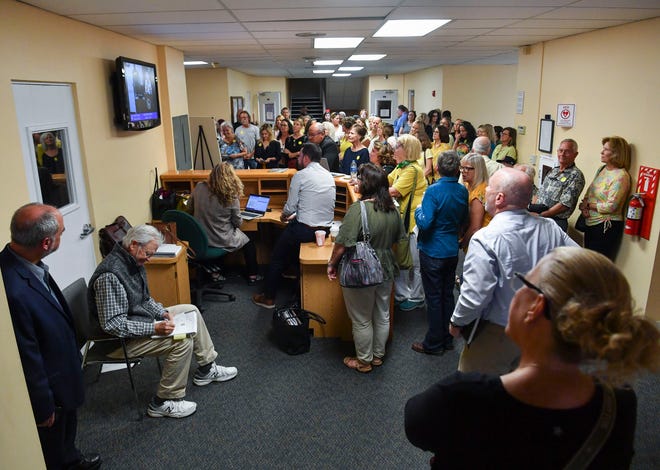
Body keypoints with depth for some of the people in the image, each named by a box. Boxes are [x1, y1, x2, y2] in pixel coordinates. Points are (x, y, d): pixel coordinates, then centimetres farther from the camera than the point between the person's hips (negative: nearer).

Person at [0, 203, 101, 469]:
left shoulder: (23, 261, -13)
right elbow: (26, 358, -28)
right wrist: (43, 407, -14)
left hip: (62, 370, 9)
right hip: (48, 387, -9)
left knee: (67, 426, 36)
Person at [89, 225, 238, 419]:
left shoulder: (133, 262, 2)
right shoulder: (110, 275, -29)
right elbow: (113, 324, -30)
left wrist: (162, 312, -2)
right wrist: (154, 328, -30)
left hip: (142, 319, 10)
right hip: (124, 338, -10)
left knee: (191, 310, 10)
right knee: (183, 341, -22)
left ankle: (206, 369, 22)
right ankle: (163, 403, -7)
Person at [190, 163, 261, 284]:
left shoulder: (199, 188, -12)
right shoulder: (231, 197, -21)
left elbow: (190, 207, 5)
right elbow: (237, 223, -10)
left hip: (200, 238, 5)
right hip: (222, 241, -4)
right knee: (249, 244, 24)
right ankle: (252, 275, 31)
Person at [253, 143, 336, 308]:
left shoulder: (300, 176, -10)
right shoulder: (329, 176, 10)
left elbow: (290, 207, -10)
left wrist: (284, 215, 12)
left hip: (306, 229, -7)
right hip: (325, 229, 7)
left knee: (277, 255, 14)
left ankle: (269, 297, 19)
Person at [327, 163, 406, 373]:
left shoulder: (358, 209, -23)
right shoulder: (392, 208, 0)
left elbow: (342, 243, -23)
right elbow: (397, 238, 11)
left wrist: (332, 264, -9)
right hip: (386, 270, 7)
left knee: (362, 320, 10)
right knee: (382, 316, 19)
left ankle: (364, 361, 25)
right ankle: (378, 355, 36)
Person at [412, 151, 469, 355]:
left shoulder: (433, 191, -19)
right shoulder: (463, 191, -1)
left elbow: (425, 223, -23)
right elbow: (463, 221, 11)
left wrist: (418, 211, -5)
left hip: (433, 251, -6)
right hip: (452, 251, 6)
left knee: (434, 298, 3)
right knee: (448, 295, 15)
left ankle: (434, 344, 14)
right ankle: (447, 340, 27)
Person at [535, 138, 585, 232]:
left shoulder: (576, 175, -9)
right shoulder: (553, 171, 14)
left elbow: (564, 205, -17)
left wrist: (540, 215, -18)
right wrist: (533, 209, -1)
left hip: (556, 221, -6)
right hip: (537, 218, 6)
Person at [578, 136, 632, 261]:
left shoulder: (621, 176, -15)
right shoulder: (602, 169, 8)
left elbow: (610, 207, -19)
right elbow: (589, 191, 13)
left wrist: (588, 205, -8)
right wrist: (584, 205, -7)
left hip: (607, 227, -8)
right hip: (591, 224, 8)